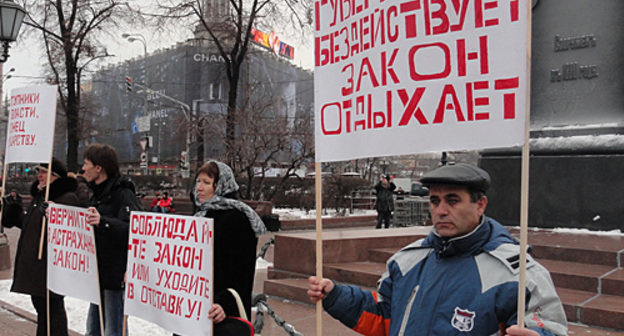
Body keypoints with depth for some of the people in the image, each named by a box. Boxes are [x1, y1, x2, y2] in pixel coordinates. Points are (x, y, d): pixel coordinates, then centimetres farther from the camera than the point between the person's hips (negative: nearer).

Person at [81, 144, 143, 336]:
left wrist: (103, 221, -43)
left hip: (117, 275, -10)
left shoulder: (123, 195, -16)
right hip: (98, 274, 10)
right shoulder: (97, 194, 15)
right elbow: (86, 226, 27)